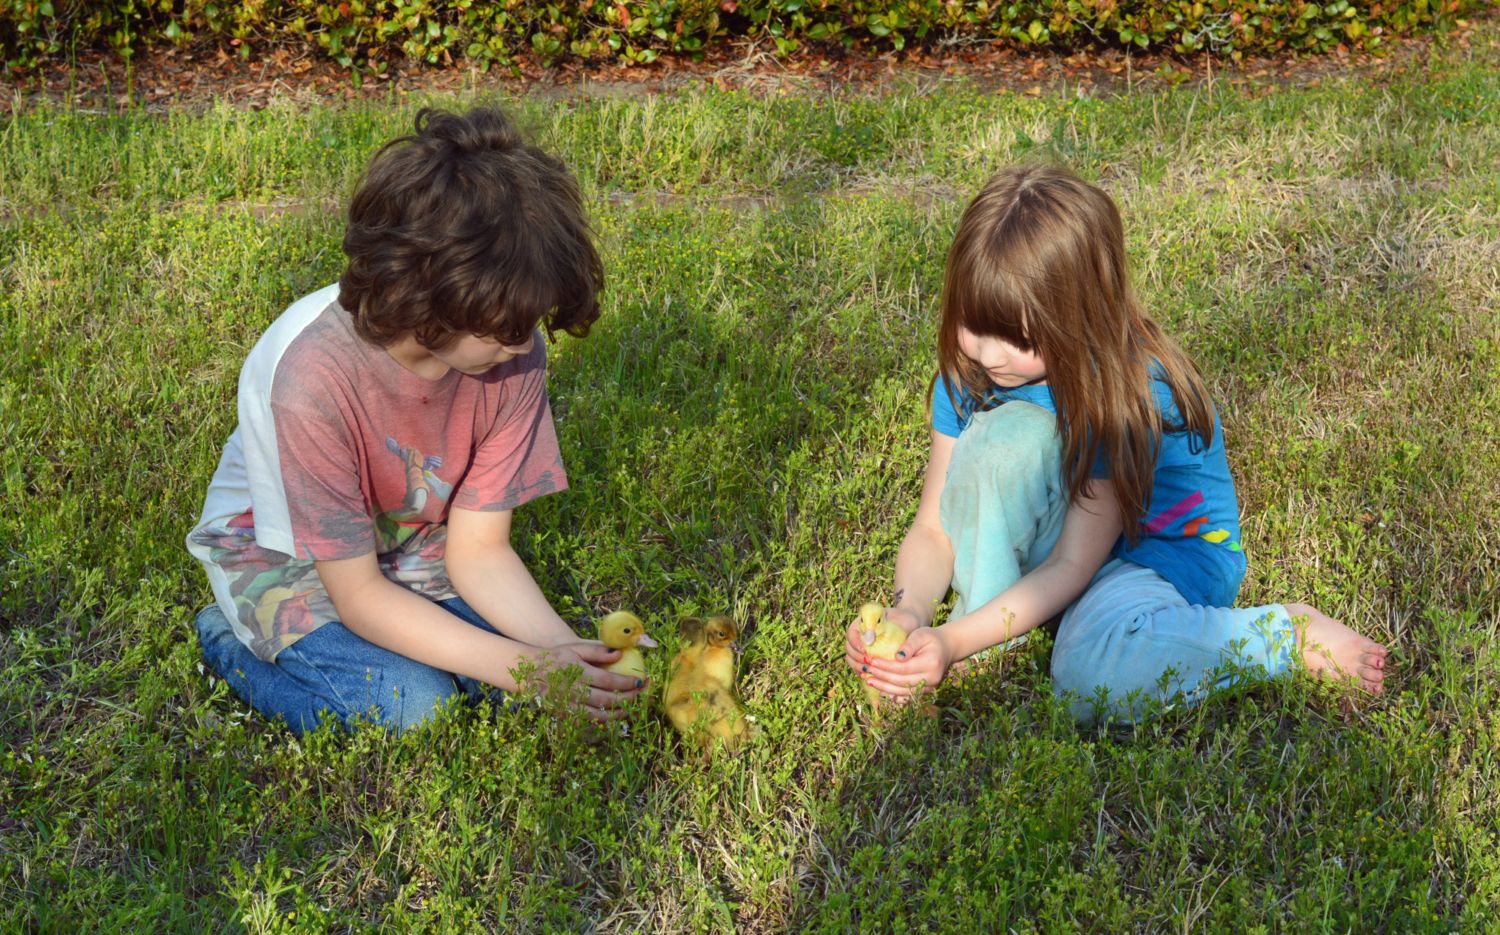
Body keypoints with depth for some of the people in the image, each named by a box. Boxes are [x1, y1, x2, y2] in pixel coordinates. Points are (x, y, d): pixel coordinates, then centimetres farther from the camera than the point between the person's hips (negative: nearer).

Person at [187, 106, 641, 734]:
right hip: (281, 556, -4)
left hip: (409, 544, 4)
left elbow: (478, 549, -15)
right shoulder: (314, 374, -35)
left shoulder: (508, 348, -21)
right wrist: (523, 668, -36)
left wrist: (564, 650, -33)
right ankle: (232, 641, 0)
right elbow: (357, 594, -28)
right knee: (413, 704, -26)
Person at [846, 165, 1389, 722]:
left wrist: (954, 642, -37)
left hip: (1161, 548, -4)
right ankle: (987, 652, -16)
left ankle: (1287, 634, -12)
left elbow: (1071, 567, -28)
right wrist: (907, 610, -32)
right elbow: (933, 528, -11)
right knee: (1009, 431, -29)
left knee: (1092, 680, -39)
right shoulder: (969, 373, -13)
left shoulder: (1129, 390, -28)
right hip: (1056, 535, 5)